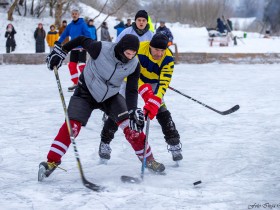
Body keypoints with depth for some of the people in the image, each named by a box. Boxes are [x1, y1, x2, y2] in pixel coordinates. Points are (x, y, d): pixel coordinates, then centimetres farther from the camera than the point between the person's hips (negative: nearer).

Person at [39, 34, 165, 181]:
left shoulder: (134, 65, -17)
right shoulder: (101, 49, -28)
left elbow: (131, 90, -11)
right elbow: (82, 40, -11)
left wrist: (133, 112, -24)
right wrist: (61, 51, -12)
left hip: (111, 96, 3)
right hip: (86, 92, -3)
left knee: (130, 126, -9)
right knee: (72, 126, -18)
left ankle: (148, 159, 9)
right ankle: (52, 161, -11)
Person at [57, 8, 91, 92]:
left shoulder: (82, 24, -10)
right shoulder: (70, 26, 7)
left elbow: (88, 35, -16)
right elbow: (64, 35, 14)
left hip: (82, 48, -6)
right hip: (73, 48, 6)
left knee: (81, 65, -15)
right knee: (71, 65, 6)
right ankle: (75, 83, 17)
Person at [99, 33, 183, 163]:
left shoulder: (168, 59, -27)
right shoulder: (139, 49, -33)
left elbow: (163, 83, -31)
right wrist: (143, 89, -44)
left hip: (152, 83, 1)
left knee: (162, 112, -11)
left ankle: (174, 143, 3)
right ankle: (105, 142, 6)